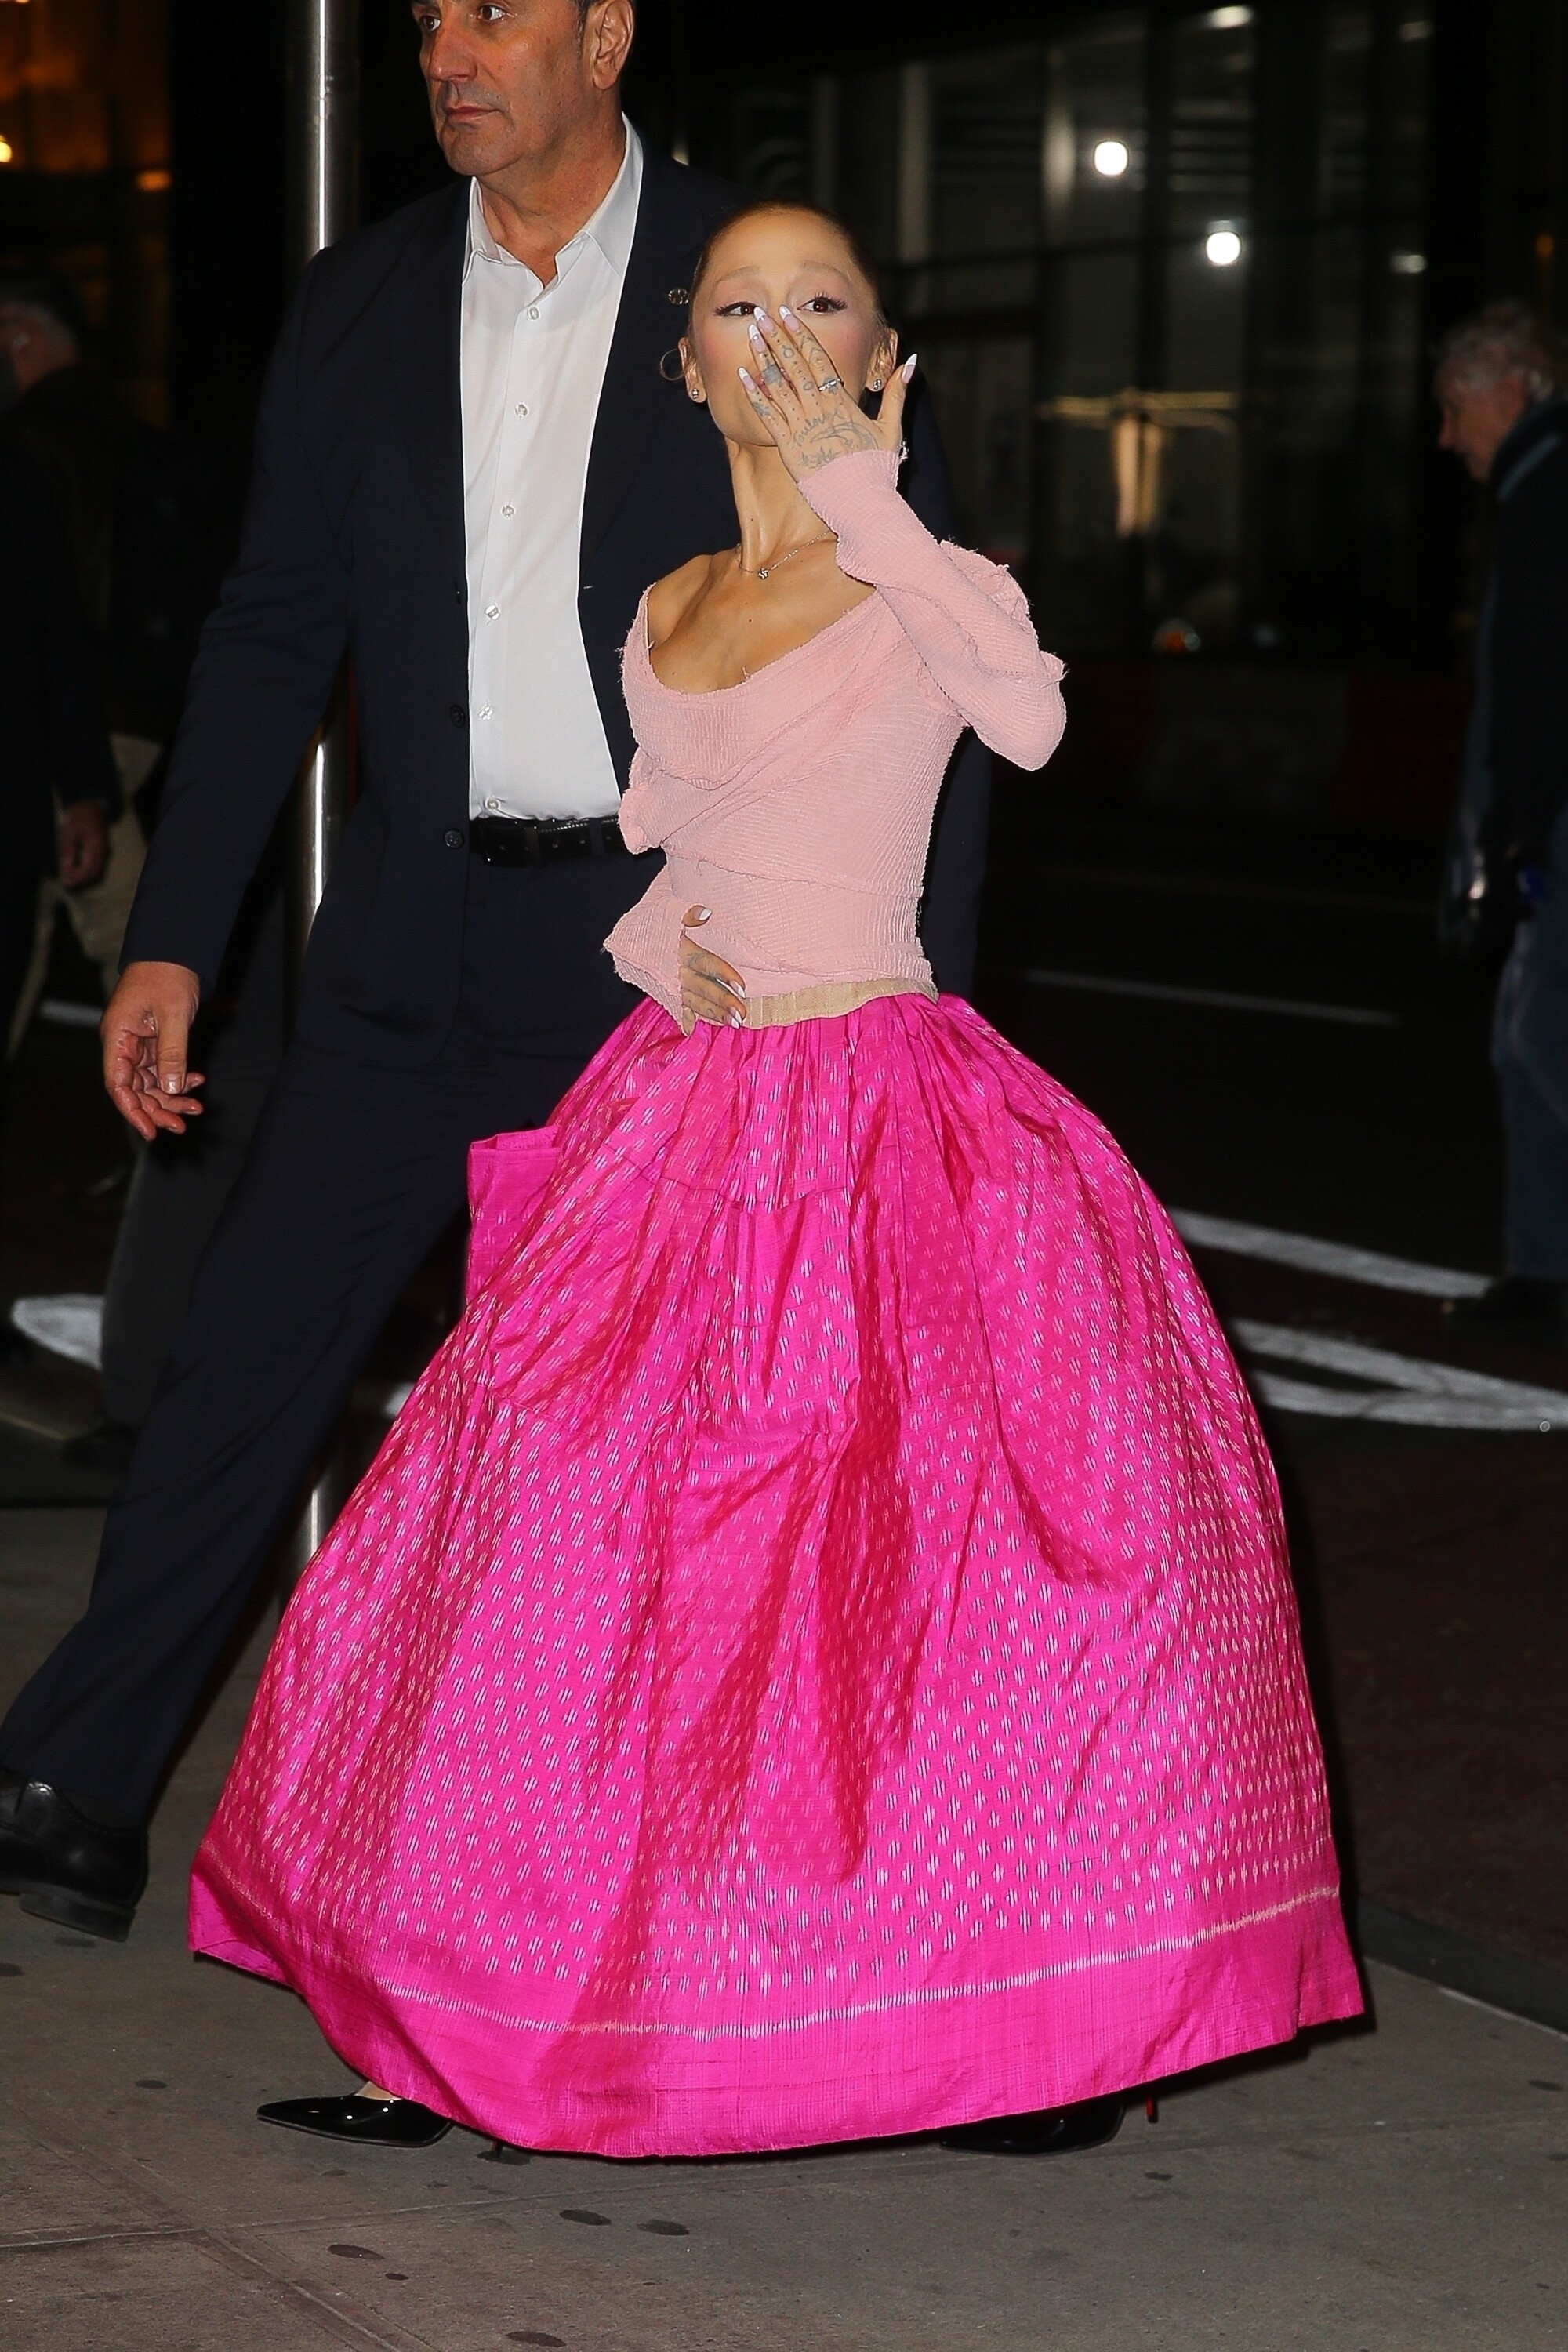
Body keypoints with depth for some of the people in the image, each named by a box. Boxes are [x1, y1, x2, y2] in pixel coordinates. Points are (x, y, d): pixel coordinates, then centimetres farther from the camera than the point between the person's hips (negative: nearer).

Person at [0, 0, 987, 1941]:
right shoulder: (360, 304, 6)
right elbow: (272, 634, 11)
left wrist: (921, 986, -6)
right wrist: (172, 942, 6)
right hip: (417, 944, 3)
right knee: (245, 1357, 3)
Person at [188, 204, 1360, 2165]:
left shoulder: (929, 584, -4)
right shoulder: (667, 615, 12)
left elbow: (1031, 720, -27)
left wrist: (859, 500, -26)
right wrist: (657, 950, 6)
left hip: (889, 1125, -5)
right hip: (683, 1113, 5)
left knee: (953, 1543, -11)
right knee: (567, 1550, 4)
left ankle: (1039, 2011, 3)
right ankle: (473, 2032, 13)